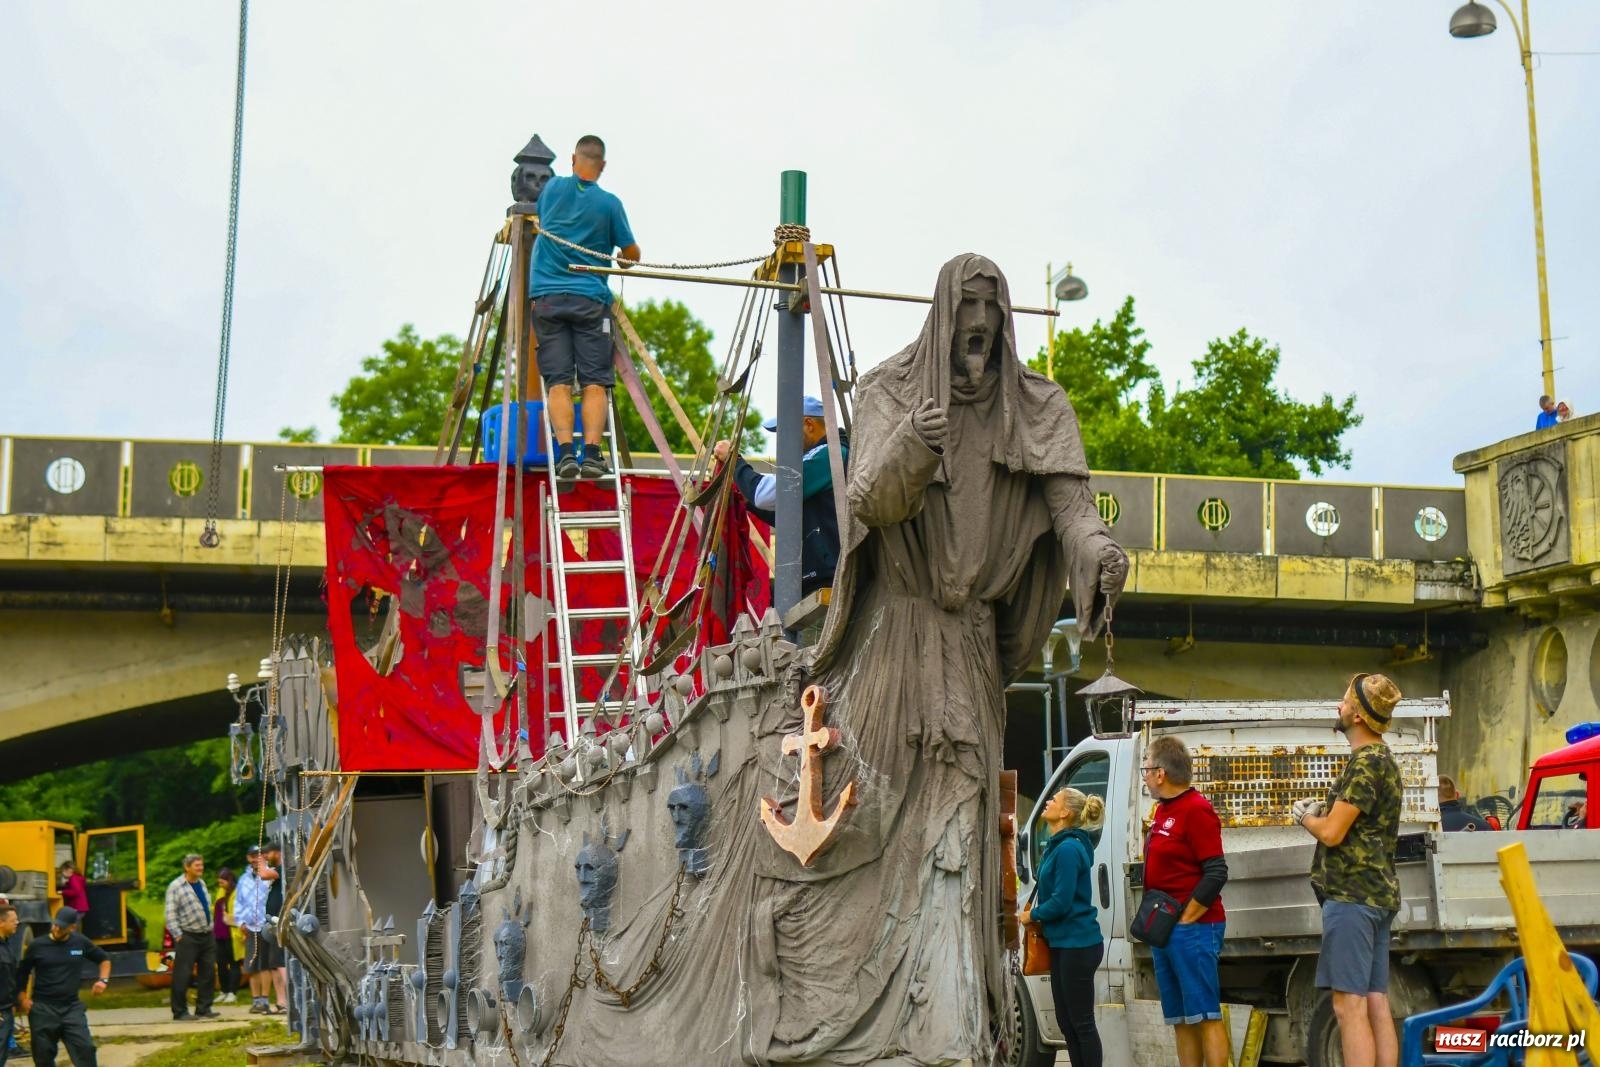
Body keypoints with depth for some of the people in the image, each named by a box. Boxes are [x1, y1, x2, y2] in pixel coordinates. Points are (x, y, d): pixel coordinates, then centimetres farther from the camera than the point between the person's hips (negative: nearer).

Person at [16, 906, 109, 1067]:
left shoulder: (80, 943, -1)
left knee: (85, 1049, -7)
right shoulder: (37, 945, -4)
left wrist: (103, 980, -2)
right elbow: (22, 973, 7)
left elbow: (104, 959, 14)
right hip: (42, 1009, -1)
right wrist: (22, 998, -5)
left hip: (72, 1007, 1)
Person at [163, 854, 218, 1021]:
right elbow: (170, 914, -12)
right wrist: (178, 935, -17)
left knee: (208, 973, 7)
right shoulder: (176, 886, -9)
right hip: (188, 936, -7)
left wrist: (210, 927, 15)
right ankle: (180, 1012, 2)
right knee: (182, 975, -5)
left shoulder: (202, 883, 13)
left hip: (207, 935, 7)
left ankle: (203, 1008, 15)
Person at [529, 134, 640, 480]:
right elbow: (632, 254, 9)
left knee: (557, 381, -3)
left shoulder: (552, 188, 9)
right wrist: (622, 264, 31)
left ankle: (565, 452, -16)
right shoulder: (609, 203, 2)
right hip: (590, 299, -2)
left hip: (547, 296, 2)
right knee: (594, 382, -3)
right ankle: (592, 453, -16)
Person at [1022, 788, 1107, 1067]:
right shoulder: (1056, 845, 12)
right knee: (1066, 1021, 14)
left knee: (1081, 1022, -4)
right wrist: (1037, 914, 3)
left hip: (1077, 945, -10)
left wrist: (1032, 915, -6)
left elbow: (1061, 901, -21)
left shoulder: (1069, 849, -18)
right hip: (1062, 944, 10)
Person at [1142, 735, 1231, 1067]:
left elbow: (1216, 874, -17)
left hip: (1192, 929, -9)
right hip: (1164, 930, 10)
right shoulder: (1163, 810, 15)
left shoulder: (1196, 810, -12)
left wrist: (1184, 920, -16)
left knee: (1205, 1015, -9)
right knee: (1180, 1019, 10)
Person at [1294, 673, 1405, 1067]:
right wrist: (1324, 812, 8)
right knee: (1376, 1004, 8)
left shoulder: (1366, 762, -14)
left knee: (1349, 1005, -10)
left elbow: (1332, 832, -18)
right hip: (1377, 894, 10)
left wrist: (1305, 816, 2)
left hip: (1351, 896, -10)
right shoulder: (1382, 758, 18)